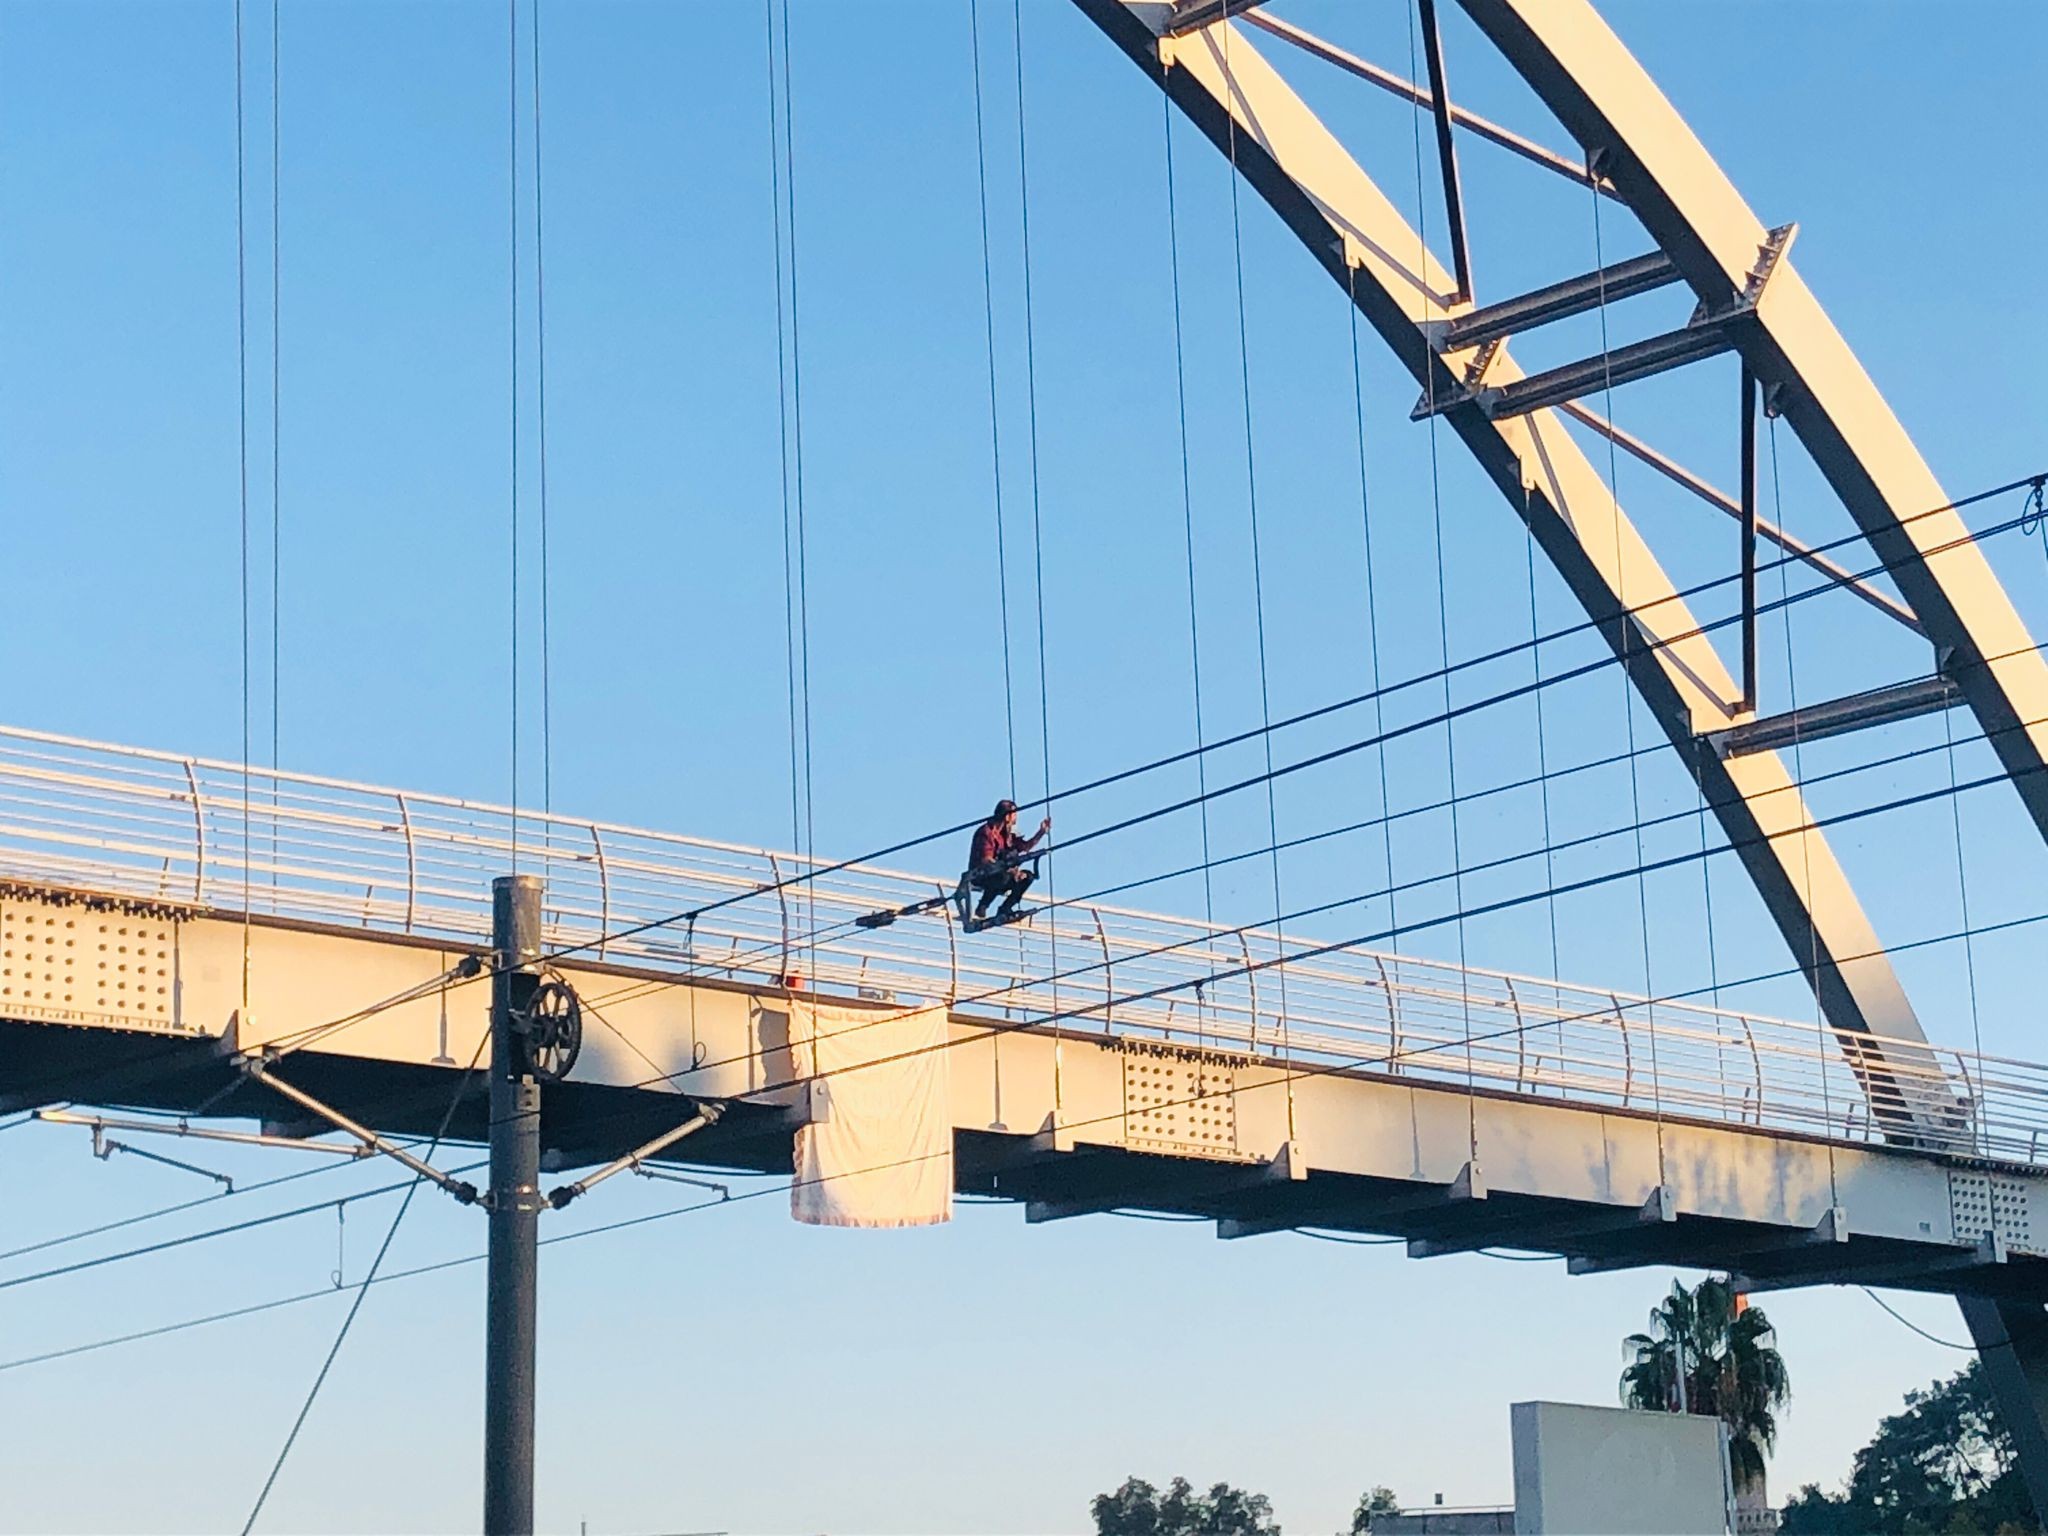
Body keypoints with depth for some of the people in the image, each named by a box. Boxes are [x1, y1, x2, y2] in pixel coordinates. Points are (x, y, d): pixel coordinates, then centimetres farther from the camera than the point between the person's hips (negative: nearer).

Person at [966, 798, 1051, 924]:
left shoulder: (1007, 834, 10)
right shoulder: (986, 832, -18)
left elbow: (1026, 846, 17)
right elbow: (986, 860, -25)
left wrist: (1042, 832, 7)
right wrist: (1010, 870, -31)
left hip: (998, 873, 9)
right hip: (979, 876, -9)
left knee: (1028, 876, 0)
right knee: (1004, 877, -39)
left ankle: (1004, 911, -3)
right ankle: (981, 908, -18)